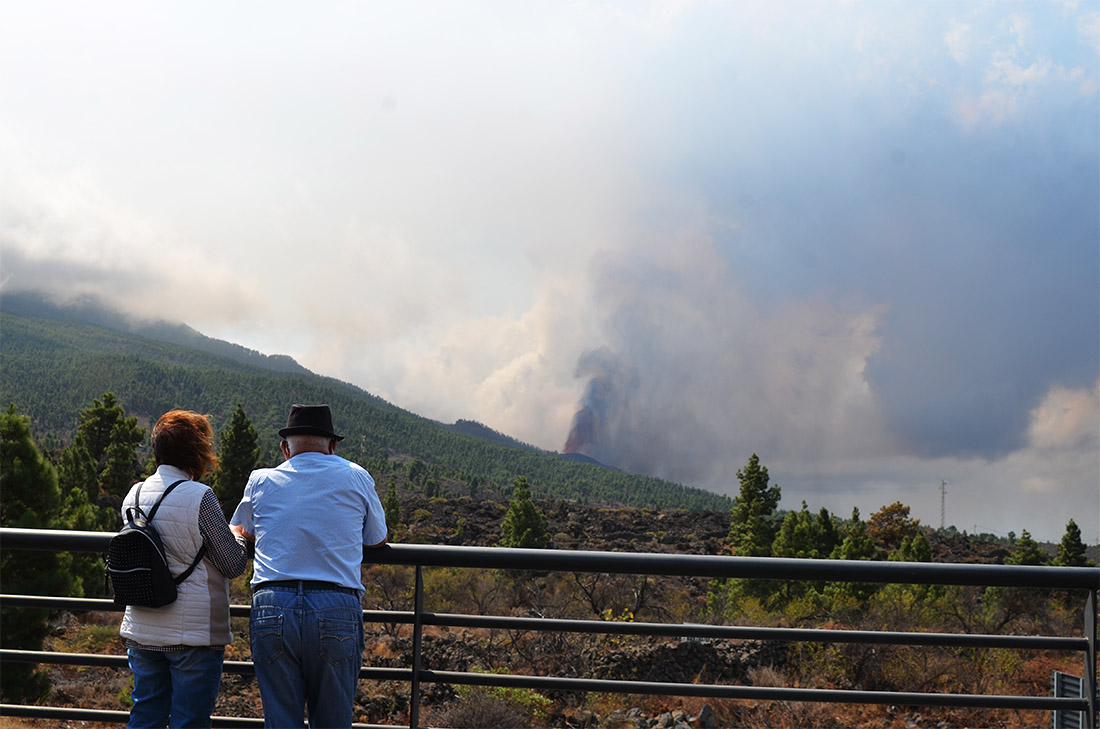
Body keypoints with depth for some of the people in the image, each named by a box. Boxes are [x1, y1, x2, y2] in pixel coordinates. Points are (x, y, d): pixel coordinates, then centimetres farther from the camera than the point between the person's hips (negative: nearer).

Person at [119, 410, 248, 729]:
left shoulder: (134, 494, 6)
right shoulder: (199, 496, -14)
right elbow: (234, 565, -10)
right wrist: (240, 539, 12)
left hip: (142, 631, 6)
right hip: (193, 632, -6)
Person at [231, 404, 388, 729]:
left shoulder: (260, 482, 13)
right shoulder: (356, 477, 10)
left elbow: (239, 531, 32)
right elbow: (378, 539, 23)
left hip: (271, 608, 1)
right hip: (336, 611, -1)